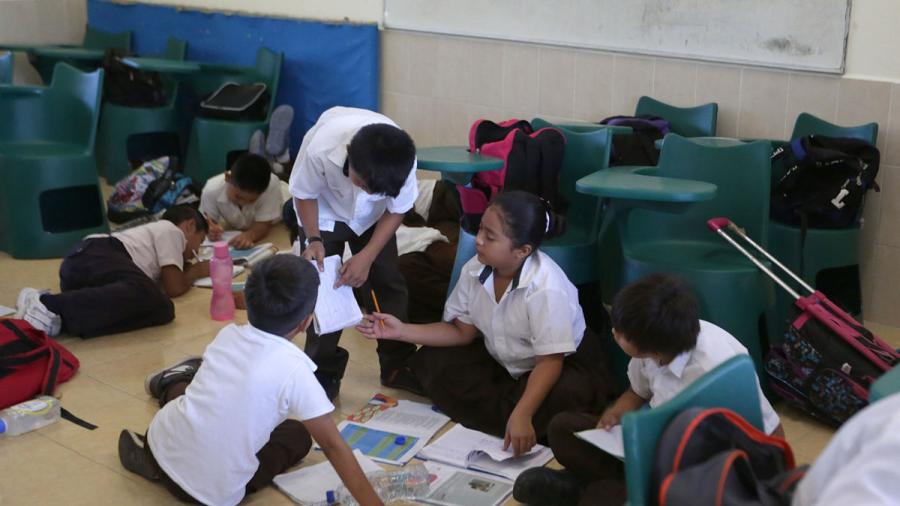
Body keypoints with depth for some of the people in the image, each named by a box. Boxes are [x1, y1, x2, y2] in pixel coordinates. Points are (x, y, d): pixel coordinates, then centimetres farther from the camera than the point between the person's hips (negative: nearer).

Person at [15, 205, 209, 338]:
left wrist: (188, 269, 39)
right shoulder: (171, 230, 13)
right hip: (99, 255, -9)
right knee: (151, 299, -35)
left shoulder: (155, 230, 39)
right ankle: (51, 307, -43)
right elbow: (174, 287, 6)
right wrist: (196, 272, 24)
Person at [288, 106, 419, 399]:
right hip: (325, 213, -1)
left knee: (388, 281, -1)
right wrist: (314, 238, -32)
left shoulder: (402, 161, -36)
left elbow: (396, 210, -17)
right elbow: (304, 195, -19)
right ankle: (324, 372, 8)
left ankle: (397, 365, 15)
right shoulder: (320, 148, -41)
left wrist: (367, 256, -27)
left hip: (373, 216, 2)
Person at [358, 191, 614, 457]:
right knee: (429, 362, -11)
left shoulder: (546, 289, -32)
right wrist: (402, 331, -11)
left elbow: (550, 361, -31)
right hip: (501, 361, 6)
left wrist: (522, 415, -44)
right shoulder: (475, 270, -14)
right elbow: (462, 331, -1)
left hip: (565, 363, -6)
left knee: (568, 395, -40)